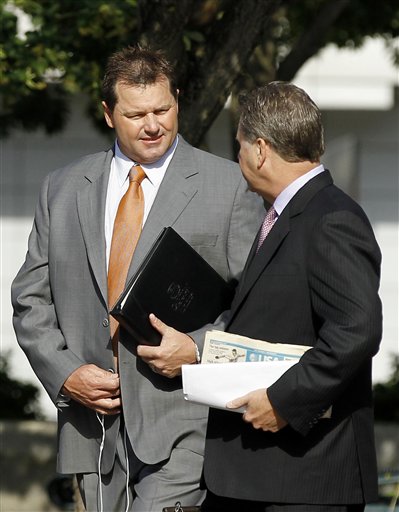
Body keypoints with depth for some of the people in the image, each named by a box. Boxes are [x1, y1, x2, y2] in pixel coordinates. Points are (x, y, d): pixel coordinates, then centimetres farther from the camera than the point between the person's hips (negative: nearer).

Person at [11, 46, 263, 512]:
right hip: (95, 427, 4)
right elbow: (31, 299, 12)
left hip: (183, 425, -4)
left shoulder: (230, 187, 2)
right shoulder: (63, 190, 12)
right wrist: (65, 373, -3)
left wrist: (199, 350, -14)